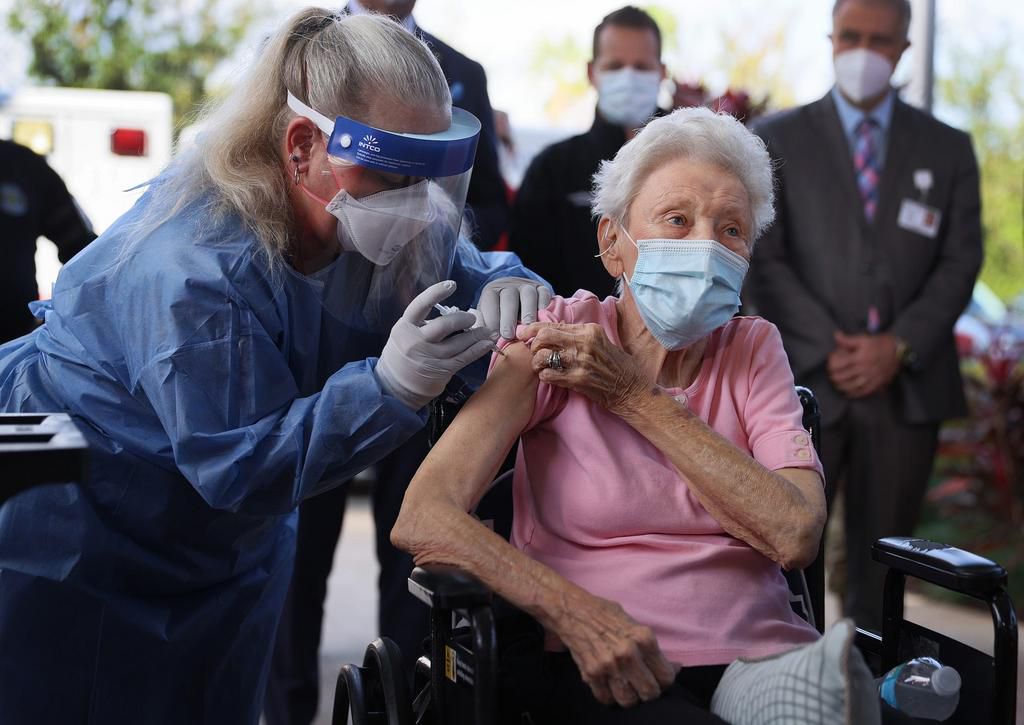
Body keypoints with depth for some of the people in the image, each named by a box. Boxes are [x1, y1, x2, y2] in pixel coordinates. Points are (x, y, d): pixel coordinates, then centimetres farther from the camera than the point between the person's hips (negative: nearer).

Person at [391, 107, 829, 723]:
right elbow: (421, 518, -10)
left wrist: (634, 397, -7)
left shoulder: (753, 349, 10)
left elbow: (797, 536, -7)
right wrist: (577, 614, -24)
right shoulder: (556, 340, 2)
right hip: (601, 672, -3)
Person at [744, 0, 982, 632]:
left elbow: (960, 261, 4)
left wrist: (897, 346, -9)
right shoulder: (778, 141, 6)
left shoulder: (947, 148, 12)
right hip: (806, 380, -2)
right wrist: (827, 349, -11)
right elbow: (765, 260, -1)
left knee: (882, 557, 7)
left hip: (908, 385, 2)